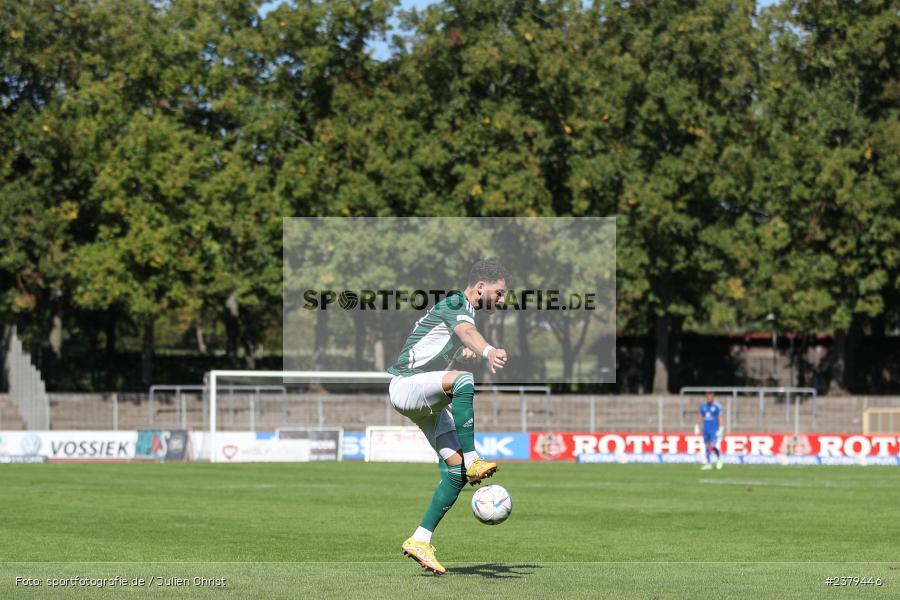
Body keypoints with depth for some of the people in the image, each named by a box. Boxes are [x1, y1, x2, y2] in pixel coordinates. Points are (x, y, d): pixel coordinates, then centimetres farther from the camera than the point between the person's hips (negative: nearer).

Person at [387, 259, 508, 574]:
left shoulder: (462, 308, 15)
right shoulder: (455, 304, -15)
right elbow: (467, 332, -40)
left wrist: (466, 351, 55)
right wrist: (488, 351, -57)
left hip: (428, 400, 10)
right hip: (405, 386, -10)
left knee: (455, 471, -3)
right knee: (463, 379, -39)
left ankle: (420, 541, 0)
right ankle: (472, 461, -40)